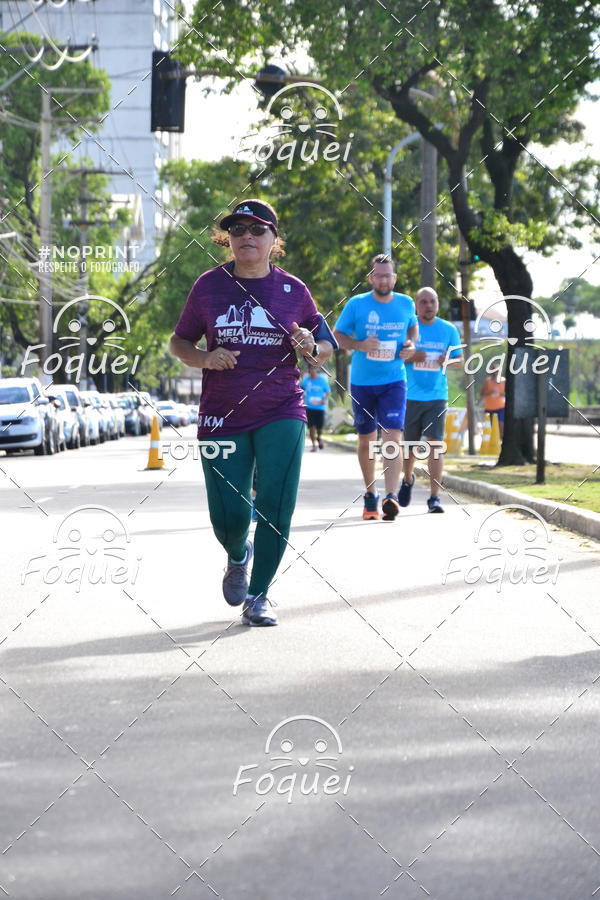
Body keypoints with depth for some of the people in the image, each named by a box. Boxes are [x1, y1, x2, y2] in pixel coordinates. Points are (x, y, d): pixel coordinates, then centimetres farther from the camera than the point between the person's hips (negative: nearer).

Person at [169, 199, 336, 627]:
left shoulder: (293, 290, 3)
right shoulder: (209, 285, 3)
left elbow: (326, 349, 13)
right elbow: (179, 341, 10)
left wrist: (312, 349, -11)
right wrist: (204, 358, -11)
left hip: (281, 414, 0)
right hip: (222, 415, 0)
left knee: (276, 508, -11)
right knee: (228, 517, -2)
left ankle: (258, 596, 5)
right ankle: (238, 557, 34)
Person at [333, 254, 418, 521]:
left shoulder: (406, 304, 3)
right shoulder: (356, 304, -5)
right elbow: (337, 335, 2)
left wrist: (411, 343, 0)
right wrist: (360, 345, -17)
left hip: (394, 381, 0)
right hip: (362, 382, 0)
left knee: (393, 437, -16)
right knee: (366, 440, 11)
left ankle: (391, 496, -24)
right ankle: (370, 494, 27)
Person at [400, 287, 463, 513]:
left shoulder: (449, 330, 6)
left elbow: (460, 360, 13)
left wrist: (448, 361, -10)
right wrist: (410, 357, -17)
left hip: (437, 396, 0)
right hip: (409, 396, 0)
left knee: (435, 443, -11)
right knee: (409, 444, 10)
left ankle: (434, 497, -12)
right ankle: (408, 479, 41)